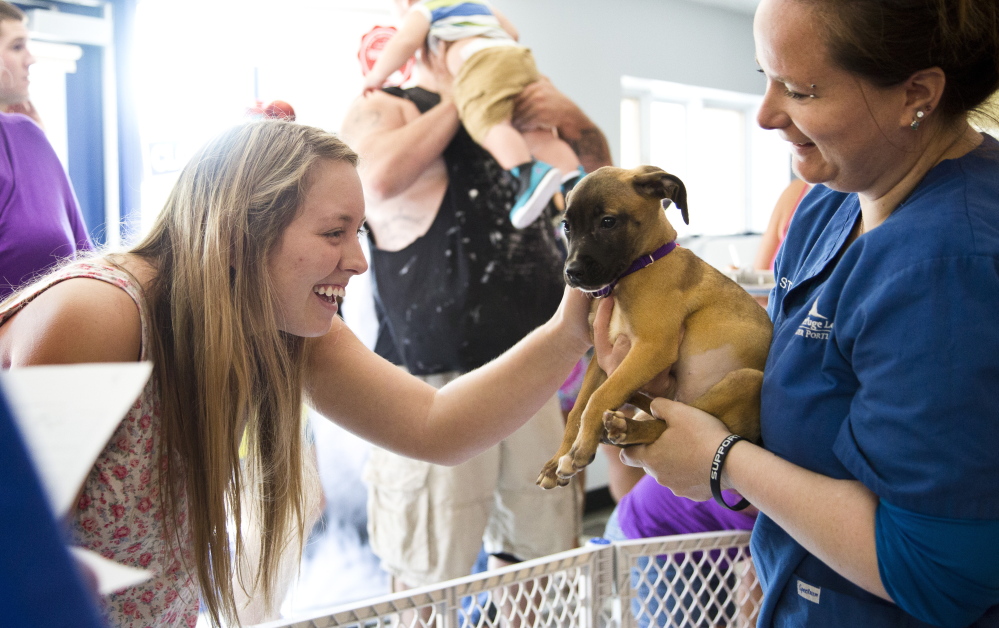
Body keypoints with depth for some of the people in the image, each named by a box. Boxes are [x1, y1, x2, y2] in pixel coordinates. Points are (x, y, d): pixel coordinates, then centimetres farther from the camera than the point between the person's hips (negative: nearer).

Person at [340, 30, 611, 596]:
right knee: (428, 568, 1)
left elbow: (598, 172, 20)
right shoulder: (383, 109, 2)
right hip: (437, 377, -5)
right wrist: (456, 102, -9)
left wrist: (571, 117, 0)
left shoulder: (511, 114, 19)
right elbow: (382, 176, -21)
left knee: (537, 549, 14)